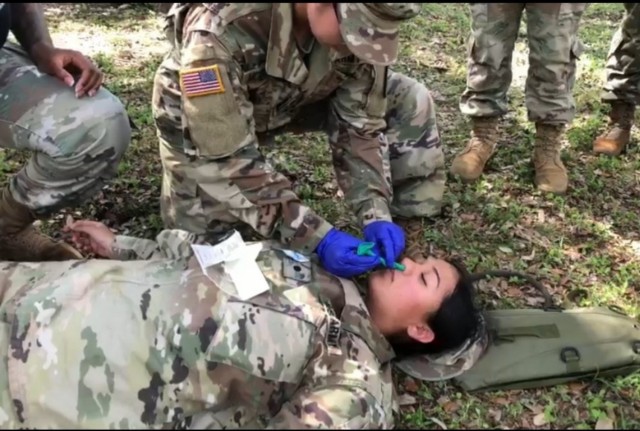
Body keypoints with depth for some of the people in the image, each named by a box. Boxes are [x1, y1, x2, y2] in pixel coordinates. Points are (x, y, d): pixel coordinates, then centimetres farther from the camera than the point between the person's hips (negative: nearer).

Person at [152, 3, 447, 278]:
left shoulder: (361, 23, -27)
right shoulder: (222, 30, -41)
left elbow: (360, 123, -18)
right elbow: (226, 159, -37)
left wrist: (376, 214, -31)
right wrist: (317, 237, -42)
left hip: (296, 98, 3)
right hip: (201, 114, -3)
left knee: (411, 103, -14)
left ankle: (406, 232, -3)